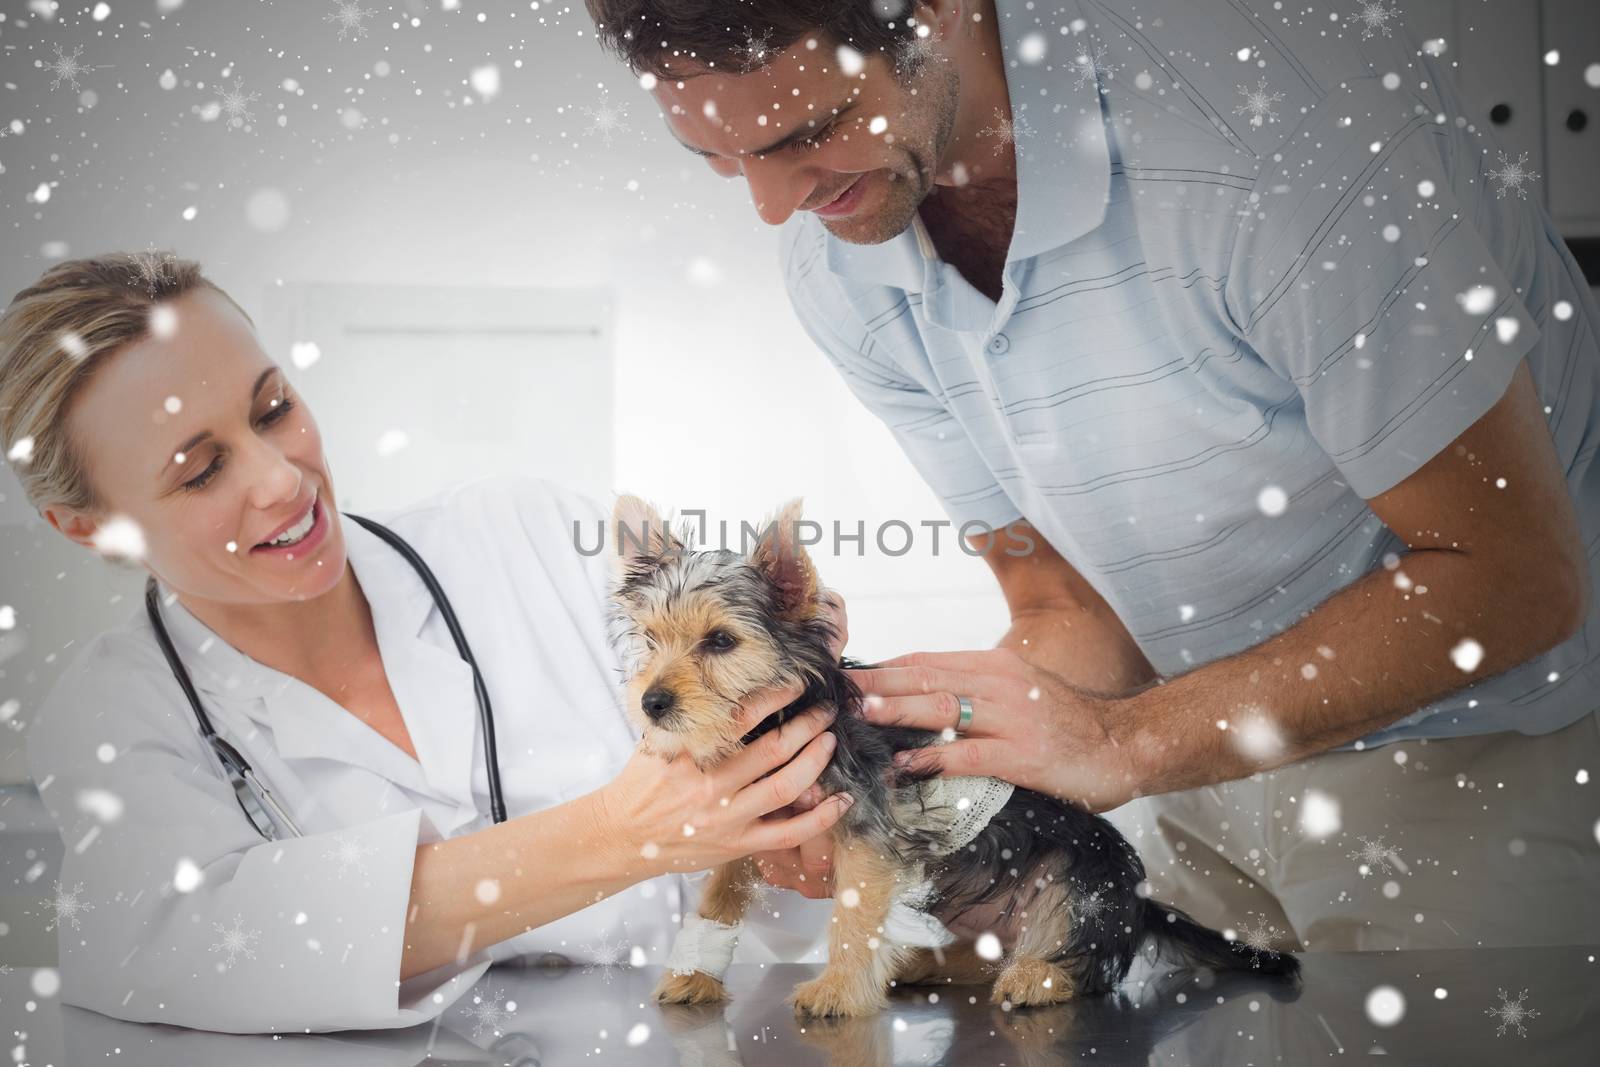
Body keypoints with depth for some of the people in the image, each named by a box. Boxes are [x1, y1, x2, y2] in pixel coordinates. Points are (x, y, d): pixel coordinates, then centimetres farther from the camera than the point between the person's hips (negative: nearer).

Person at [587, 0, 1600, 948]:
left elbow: (1511, 573, -23)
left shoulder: (1272, 105, -30)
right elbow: (1077, 618, -3)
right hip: (1219, 746, 5)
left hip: (1500, 748, -4)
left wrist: (1128, 740, -28)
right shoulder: (835, 269, -9)